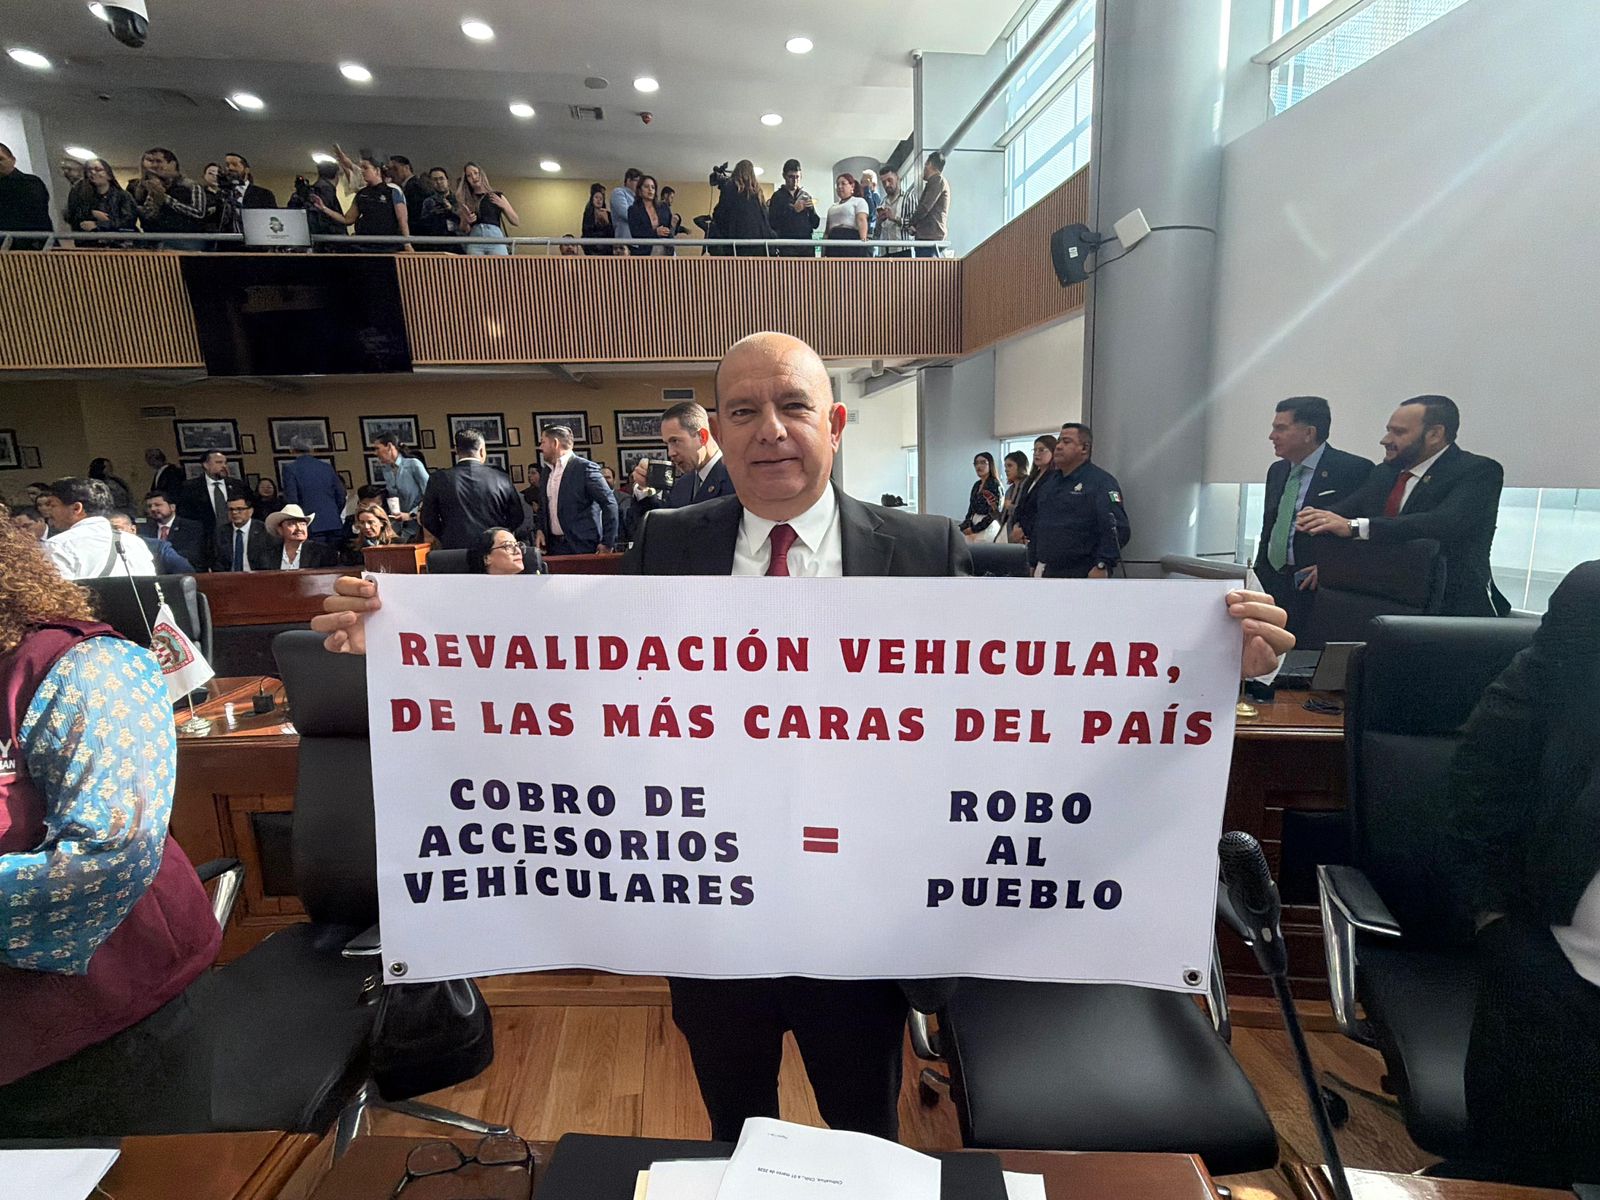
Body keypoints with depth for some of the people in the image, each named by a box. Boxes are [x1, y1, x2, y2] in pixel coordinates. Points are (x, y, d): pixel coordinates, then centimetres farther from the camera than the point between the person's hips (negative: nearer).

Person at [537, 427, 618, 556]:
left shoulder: (585, 468, -10)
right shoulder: (545, 471, 12)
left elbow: (609, 504, -13)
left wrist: (608, 544, -14)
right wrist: (540, 529, 6)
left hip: (582, 546, -6)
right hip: (553, 545, 6)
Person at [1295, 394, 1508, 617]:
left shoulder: (1478, 471, -6)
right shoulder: (1385, 472, 15)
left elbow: (1445, 524, -24)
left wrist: (1354, 526, -32)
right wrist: (1317, 518, -19)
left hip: (1452, 608, -5)